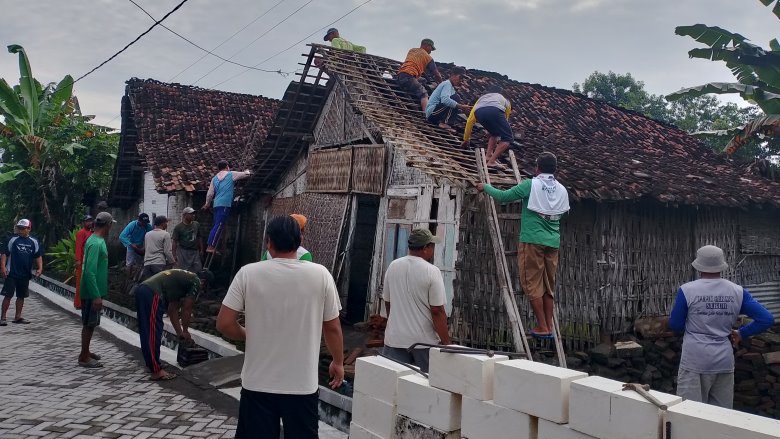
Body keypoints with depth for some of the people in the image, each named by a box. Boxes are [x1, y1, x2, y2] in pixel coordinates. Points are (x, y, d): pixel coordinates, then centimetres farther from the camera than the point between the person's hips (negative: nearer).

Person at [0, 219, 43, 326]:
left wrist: (40, 268, -2)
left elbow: (38, 256, 11)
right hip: (11, 273, -4)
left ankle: (18, 316, 20)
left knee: (21, 296, 11)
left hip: (25, 274, 4)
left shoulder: (34, 242, 6)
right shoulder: (13, 240, -2)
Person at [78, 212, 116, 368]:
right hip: (92, 292, -9)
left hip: (95, 290, 9)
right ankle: (84, 357, 8)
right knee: (89, 324, 0)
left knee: (91, 323, 18)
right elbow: (90, 272, -26)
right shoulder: (95, 244, -22)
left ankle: (86, 352, 29)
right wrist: (96, 296, -26)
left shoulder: (98, 240, 10)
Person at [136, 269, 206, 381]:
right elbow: (187, 309, 6)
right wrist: (185, 331, 20)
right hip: (152, 294, -9)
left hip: (141, 289, 10)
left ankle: (151, 363, 31)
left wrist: (179, 333, 34)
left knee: (147, 333, 19)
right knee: (154, 333, -4)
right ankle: (157, 371, 1)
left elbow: (172, 310, 32)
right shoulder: (196, 282, 7)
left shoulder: (181, 277, 31)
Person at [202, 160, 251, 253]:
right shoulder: (231, 174, 5)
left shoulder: (215, 178, 18)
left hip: (217, 204, 7)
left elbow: (210, 194, 17)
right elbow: (245, 174, 15)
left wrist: (207, 204, 32)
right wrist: (247, 171, 38)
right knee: (219, 225, -11)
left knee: (217, 225, 11)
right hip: (225, 204, -7)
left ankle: (212, 246, 7)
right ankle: (210, 246, -18)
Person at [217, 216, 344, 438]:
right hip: (303, 384, 0)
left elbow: (224, 323, -7)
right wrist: (338, 362, 16)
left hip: (258, 384, 0)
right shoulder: (320, 274, -7)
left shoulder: (248, 273, -9)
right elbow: (332, 327, 0)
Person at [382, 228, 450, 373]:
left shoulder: (392, 267, 3)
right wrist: (446, 343, -7)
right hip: (425, 341, -4)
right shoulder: (432, 271, -13)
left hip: (394, 339, 4)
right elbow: (437, 311, -15)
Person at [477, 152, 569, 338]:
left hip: (533, 240, -5)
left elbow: (504, 196, -7)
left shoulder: (531, 185, -8)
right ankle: (549, 327, 13)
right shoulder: (562, 190, 7)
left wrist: (485, 187, 8)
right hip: (553, 242, 5)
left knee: (532, 284, 1)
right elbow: (562, 213, 17)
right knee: (549, 285, 11)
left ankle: (542, 327, 0)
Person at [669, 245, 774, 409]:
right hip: (724, 362, 4)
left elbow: (675, 325, -1)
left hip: (695, 362, -3)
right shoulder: (738, 291, 0)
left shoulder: (687, 290, -10)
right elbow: (767, 319, 0)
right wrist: (741, 333, 11)